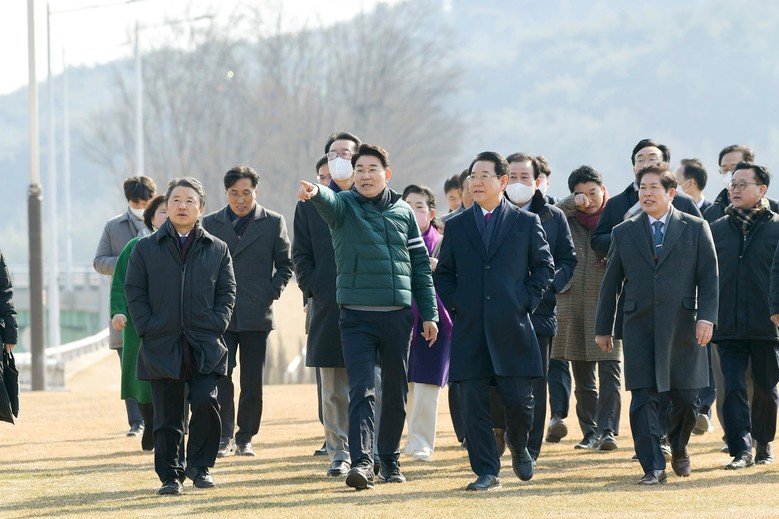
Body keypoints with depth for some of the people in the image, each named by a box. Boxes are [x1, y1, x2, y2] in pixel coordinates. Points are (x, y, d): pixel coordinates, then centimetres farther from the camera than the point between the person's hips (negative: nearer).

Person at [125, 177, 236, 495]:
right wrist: (147, 329, -6)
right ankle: (170, 475, 10)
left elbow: (226, 292, 10)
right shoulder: (145, 248, 8)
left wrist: (215, 325, -4)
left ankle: (200, 465, 4)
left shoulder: (217, 250, 11)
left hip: (205, 347, 0)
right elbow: (134, 293, 5)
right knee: (167, 415, 1)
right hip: (162, 346, 0)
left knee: (205, 403, -13)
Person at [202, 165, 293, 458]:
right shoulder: (211, 224, 7)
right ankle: (224, 437, -4)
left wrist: (273, 292, -5)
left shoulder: (273, 223, 5)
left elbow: (285, 264, 9)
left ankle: (246, 438, 13)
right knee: (221, 376, -9)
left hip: (257, 313, 0)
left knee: (252, 381, 3)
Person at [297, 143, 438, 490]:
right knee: (361, 390, -12)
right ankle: (362, 462, -17)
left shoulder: (403, 212, 10)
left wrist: (429, 314, 9)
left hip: (398, 315, 3)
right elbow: (329, 201, -24)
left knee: (395, 392, 10)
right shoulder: (344, 205, 2)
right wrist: (315, 192, -49)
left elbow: (420, 265, 13)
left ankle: (389, 459, 22)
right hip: (357, 315, -3)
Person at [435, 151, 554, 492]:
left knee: (519, 400, -3)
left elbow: (544, 266, 10)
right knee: (474, 405, -3)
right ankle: (486, 472, 3)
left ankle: (518, 447, 28)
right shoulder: (456, 226, 11)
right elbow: (444, 272, 15)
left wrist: (528, 301, -1)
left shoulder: (526, 223, 7)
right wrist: (454, 306, 1)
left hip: (512, 327, -1)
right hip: (470, 330, 2)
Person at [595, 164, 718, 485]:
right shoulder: (623, 233, 9)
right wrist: (603, 327, 12)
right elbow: (611, 283, 13)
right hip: (639, 327, 1)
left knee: (686, 398, 4)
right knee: (644, 399, -7)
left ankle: (678, 447, 33)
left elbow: (709, 276, 2)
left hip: (682, 326, 0)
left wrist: (706, 317, -10)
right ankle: (653, 467, -5)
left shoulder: (696, 229, 6)